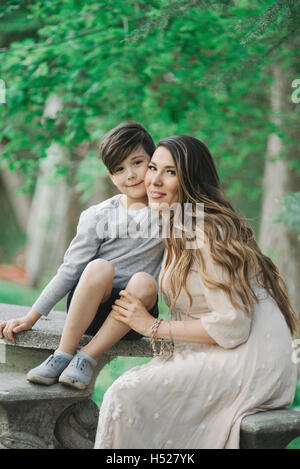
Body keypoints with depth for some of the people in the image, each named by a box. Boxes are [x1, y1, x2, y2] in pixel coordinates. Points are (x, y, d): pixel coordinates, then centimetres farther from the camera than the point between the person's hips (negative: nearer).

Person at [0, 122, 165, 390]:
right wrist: (30, 318, -3)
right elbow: (69, 272, 0)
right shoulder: (98, 217, -1)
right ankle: (63, 354, -23)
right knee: (99, 267, -32)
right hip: (88, 310, -1)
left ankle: (88, 357, -26)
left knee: (145, 281, -32)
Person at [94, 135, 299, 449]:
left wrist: (153, 327, -13)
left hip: (250, 358, -9)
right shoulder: (178, 229, 13)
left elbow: (233, 326, -22)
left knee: (127, 396, -18)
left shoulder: (208, 232, -18)